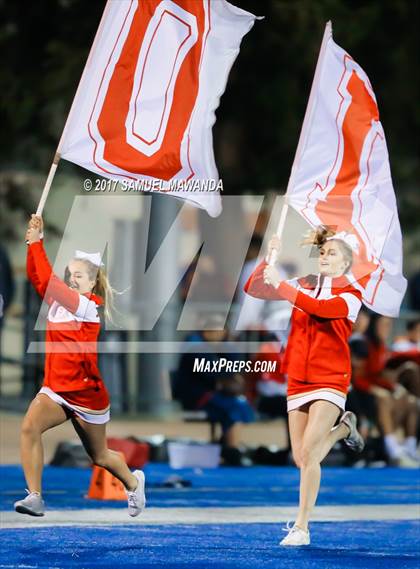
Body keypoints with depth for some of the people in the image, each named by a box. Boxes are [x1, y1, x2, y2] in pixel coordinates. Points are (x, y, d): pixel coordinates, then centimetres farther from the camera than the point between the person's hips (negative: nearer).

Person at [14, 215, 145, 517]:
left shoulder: (90, 305, -16)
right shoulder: (60, 299, 2)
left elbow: (49, 282, -28)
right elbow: (39, 278, -12)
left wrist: (36, 243, -29)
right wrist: (34, 242, -23)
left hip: (87, 394, -5)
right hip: (55, 390, 5)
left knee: (100, 456, 13)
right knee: (30, 427, -24)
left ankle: (133, 481, 45)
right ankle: (35, 497, -22)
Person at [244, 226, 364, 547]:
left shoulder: (351, 296, -4)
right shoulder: (303, 286, 8)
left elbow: (318, 308, -25)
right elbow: (254, 289, 1)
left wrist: (280, 284, -27)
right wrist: (270, 259, -13)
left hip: (330, 382, -5)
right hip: (298, 383, 5)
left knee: (308, 451, -19)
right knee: (302, 460, 7)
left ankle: (302, 527, -14)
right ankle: (343, 428, 38)